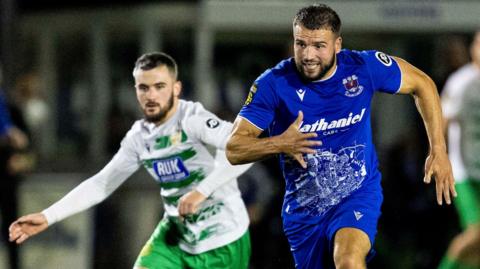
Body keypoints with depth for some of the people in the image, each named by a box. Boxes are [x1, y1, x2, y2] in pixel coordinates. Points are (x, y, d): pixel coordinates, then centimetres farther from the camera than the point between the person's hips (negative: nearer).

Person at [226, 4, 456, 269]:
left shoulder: (363, 68, -14)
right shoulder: (274, 84, -17)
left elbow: (422, 84, 3)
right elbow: (233, 149, -17)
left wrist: (438, 150, -2)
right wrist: (280, 144, -37)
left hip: (359, 191, -2)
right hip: (304, 206, 2)